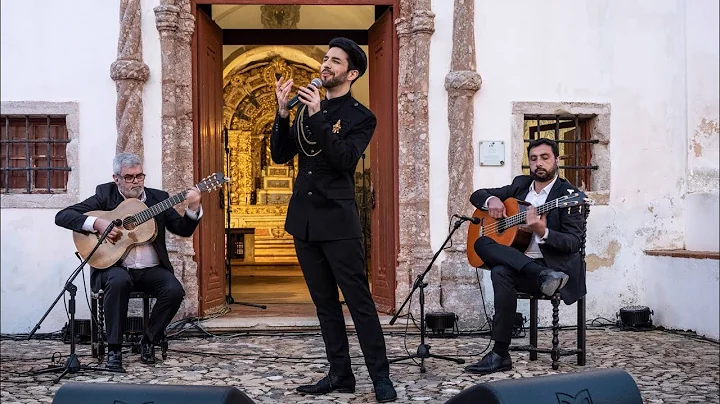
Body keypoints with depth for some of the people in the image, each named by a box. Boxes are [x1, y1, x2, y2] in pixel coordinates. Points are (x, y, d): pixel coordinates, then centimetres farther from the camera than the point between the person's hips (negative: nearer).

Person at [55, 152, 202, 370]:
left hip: (152, 270, 2)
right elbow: (62, 216, -4)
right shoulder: (105, 195, 2)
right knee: (119, 281, -36)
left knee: (175, 291, -25)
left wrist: (193, 209, -14)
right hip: (115, 267, -2)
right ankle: (114, 348, -21)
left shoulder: (158, 197, 9)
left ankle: (149, 340, -1)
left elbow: (184, 230, 5)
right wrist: (97, 223, -19)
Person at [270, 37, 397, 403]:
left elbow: (345, 160, -18)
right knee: (324, 302, 11)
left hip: (336, 220, -6)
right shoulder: (307, 108, 13)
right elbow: (280, 156, 7)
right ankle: (340, 373, 20)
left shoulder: (361, 117, -2)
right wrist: (283, 111, -5)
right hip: (303, 218, 6)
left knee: (359, 301, -5)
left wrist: (317, 118, -21)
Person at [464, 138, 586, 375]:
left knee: (501, 272, -34)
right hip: (518, 262, 6)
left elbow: (574, 243, -13)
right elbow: (476, 195, 20)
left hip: (556, 265, -6)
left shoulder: (568, 194, -4)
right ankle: (544, 276, -32)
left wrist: (543, 232, -31)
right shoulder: (521, 184, 14)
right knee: (482, 243, -23)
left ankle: (500, 354, -28)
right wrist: (491, 200, -4)